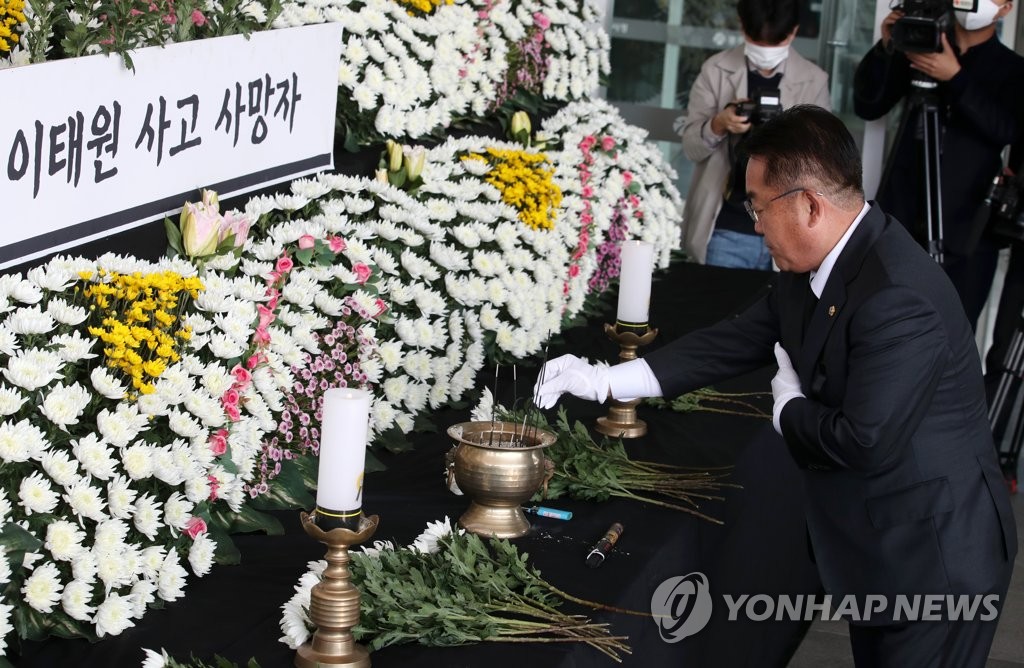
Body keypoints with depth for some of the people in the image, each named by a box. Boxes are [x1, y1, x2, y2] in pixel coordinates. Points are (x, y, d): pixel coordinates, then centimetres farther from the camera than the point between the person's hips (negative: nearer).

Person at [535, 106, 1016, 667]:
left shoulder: (899, 297, -30)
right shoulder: (812, 271, 0)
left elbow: (866, 441, -33)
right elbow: (735, 341, 10)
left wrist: (788, 408, -12)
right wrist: (605, 380, 6)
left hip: (934, 565, -9)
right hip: (876, 553, 9)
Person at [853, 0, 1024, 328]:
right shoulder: (918, 47, 11)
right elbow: (868, 106, 5)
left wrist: (956, 78, -23)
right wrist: (885, 49, -11)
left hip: (966, 230, -2)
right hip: (903, 219, 2)